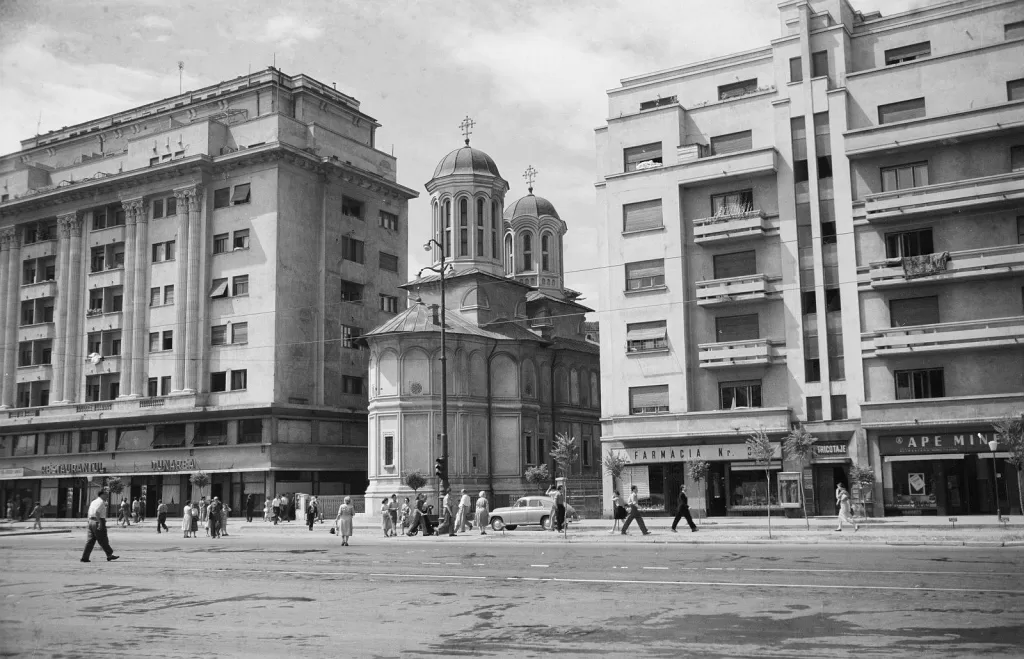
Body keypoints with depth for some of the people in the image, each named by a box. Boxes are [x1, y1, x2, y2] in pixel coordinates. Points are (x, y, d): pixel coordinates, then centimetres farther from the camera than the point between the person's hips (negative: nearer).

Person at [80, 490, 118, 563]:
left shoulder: (93, 502, 19)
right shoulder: (101, 502, -10)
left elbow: (90, 513, 20)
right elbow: (96, 512, -23)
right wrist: (100, 523, -25)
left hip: (91, 521, 9)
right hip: (98, 522, -9)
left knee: (90, 540, 8)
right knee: (103, 540, -2)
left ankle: (84, 557, 4)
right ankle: (109, 555, 6)